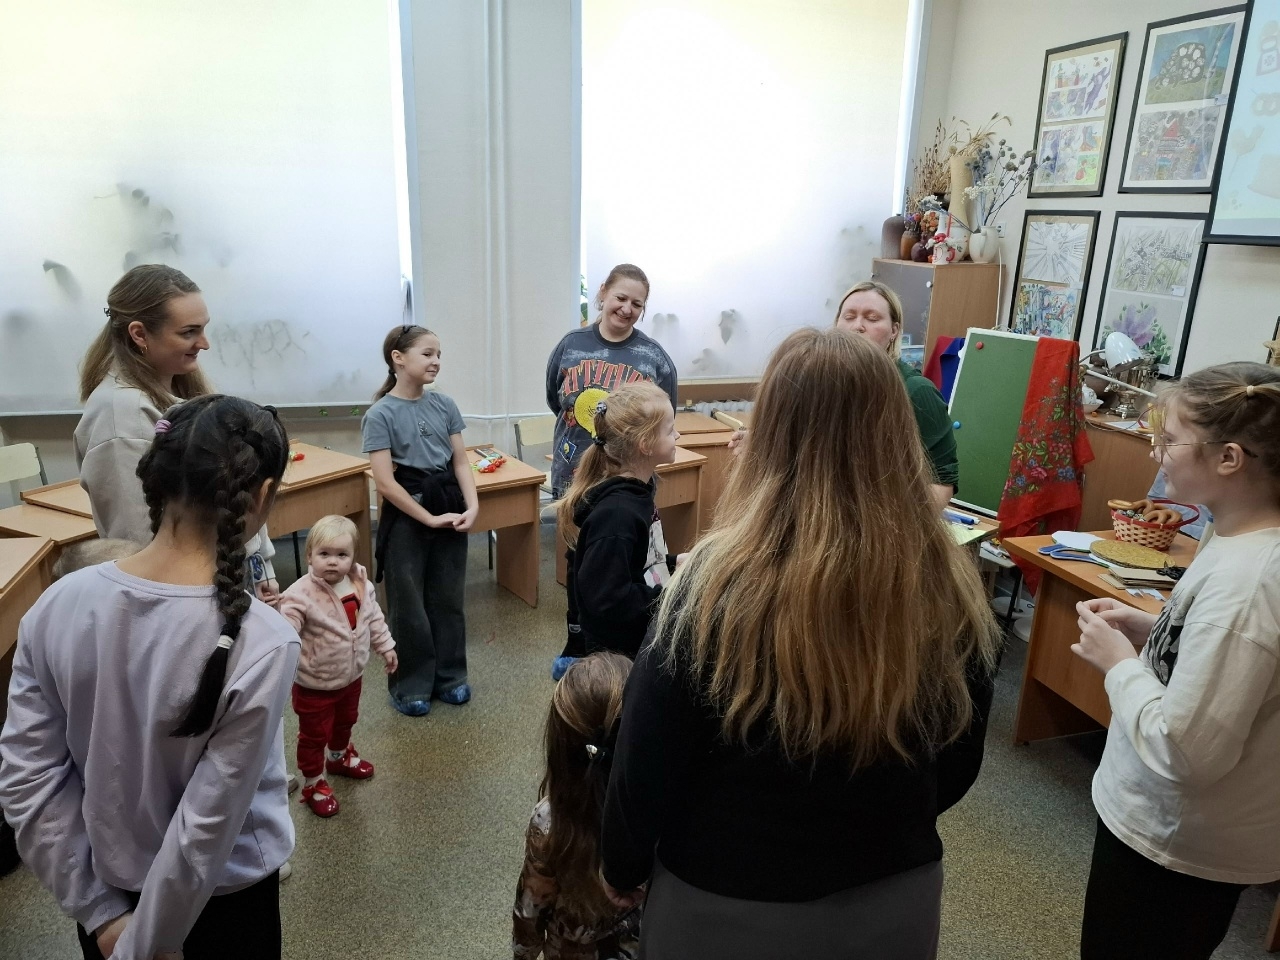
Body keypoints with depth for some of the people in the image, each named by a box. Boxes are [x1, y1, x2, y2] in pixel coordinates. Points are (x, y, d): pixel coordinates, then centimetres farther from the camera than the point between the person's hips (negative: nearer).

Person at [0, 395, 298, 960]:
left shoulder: (58, 606, -17)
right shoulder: (261, 644, -30)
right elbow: (206, 831, -24)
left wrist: (99, 910, -1)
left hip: (107, 882, 3)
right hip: (223, 897, -3)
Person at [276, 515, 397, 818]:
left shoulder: (361, 585, -8)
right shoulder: (300, 595, -29)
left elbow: (374, 619, 7)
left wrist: (386, 647, 14)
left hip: (351, 676, 6)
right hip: (315, 685, -6)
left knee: (345, 722, 30)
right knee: (314, 735, 13)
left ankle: (340, 757, 59)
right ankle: (313, 784, 36)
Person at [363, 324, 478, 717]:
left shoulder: (444, 404, 2)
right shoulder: (380, 414, -12)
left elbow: (460, 462, 4)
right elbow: (385, 482, -16)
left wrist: (471, 506, -11)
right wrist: (430, 519, -17)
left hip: (449, 507, 4)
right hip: (406, 515, -4)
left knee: (448, 598, 13)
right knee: (408, 604, 7)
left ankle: (449, 676, 28)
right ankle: (410, 686, 23)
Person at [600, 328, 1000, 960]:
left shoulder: (718, 583, -27)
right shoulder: (950, 586, -15)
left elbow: (648, 760, -16)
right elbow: (959, 767, 0)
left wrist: (622, 864, 4)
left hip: (729, 909, -3)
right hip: (898, 899, 3)